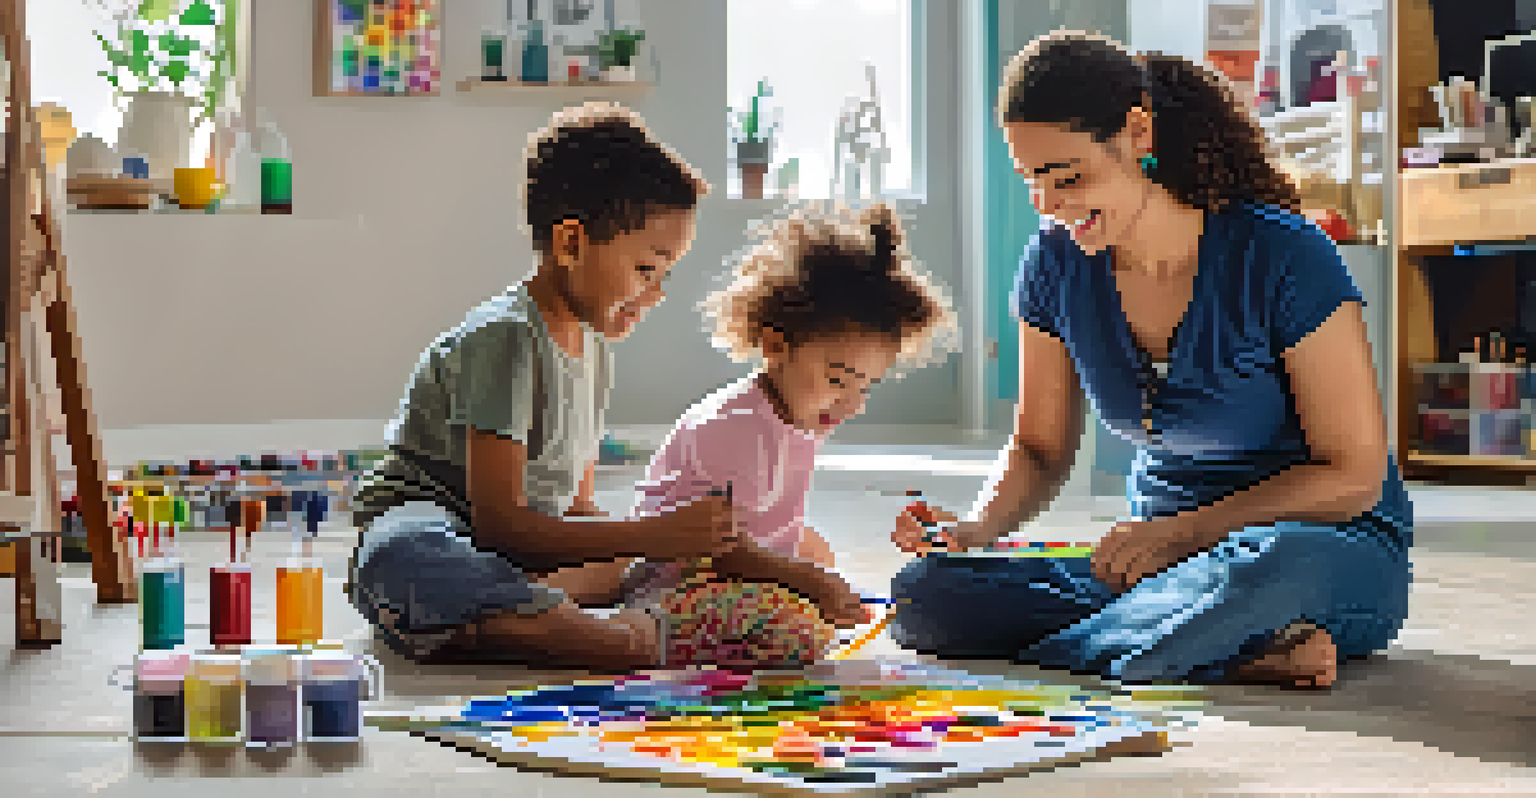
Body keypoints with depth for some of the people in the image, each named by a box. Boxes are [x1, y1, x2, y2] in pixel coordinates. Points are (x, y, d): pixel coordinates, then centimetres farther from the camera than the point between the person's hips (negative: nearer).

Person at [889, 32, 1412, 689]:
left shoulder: (1281, 257, -17)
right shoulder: (1058, 263, -2)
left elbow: (1355, 474, -13)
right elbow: (1039, 451, 9)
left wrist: (1179, 532, -22)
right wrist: (974, 529, -12)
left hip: (1332, 548, -5)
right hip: (1169, 557, 5)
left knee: (1275, 561, -44)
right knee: (926, 593, -20)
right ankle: (1249, 652, -25)